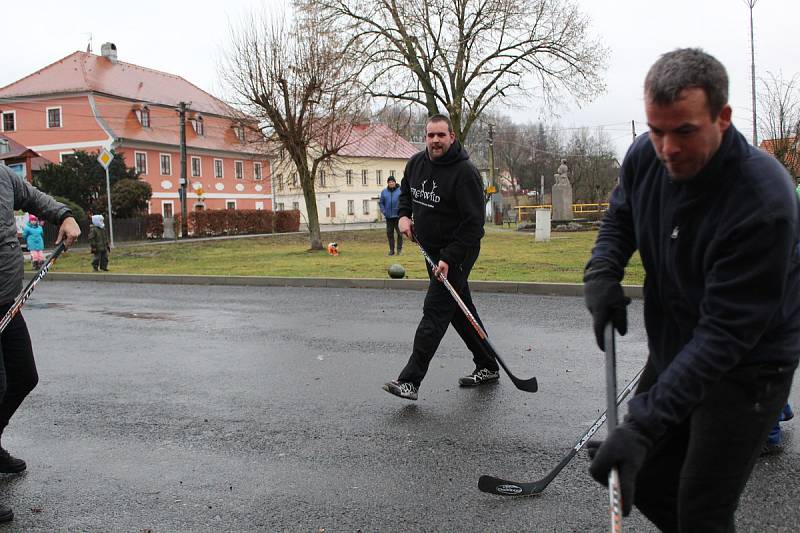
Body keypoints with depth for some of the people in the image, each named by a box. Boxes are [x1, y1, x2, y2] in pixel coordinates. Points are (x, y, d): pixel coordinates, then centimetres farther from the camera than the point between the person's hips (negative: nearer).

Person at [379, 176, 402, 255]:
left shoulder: (400, 191, -2)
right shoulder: (384, 192, 6)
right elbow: (381, 203, 11)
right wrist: (384, 211, -1)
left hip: (398, 216, -3)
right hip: (388, 217, 3)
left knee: (399, 232, -2)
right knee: (389, 233, 6)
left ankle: (399, 249, 7)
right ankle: (391, 249, 14)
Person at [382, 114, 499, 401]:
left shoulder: (465, 172, -20)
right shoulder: (416, 163, 3)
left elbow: (474, 222, -21)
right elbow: (405, 191, 25)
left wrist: (449, 258, -25)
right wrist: (404, 214, 5)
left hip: (457, 252, -8)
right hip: (431, 250, 8)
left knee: (435, 312, -12)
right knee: (460, 310, 15)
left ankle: (410, 381, -13)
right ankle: (487, 367, 28)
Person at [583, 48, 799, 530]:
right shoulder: (645, 156, -11)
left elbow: (726, 332, -33)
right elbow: (620, 218, 11)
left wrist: (643, 425, -37)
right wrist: (602, 272, -11)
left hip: (745, 368, -7)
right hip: (673, 349, 7)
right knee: (646, 486, 15)